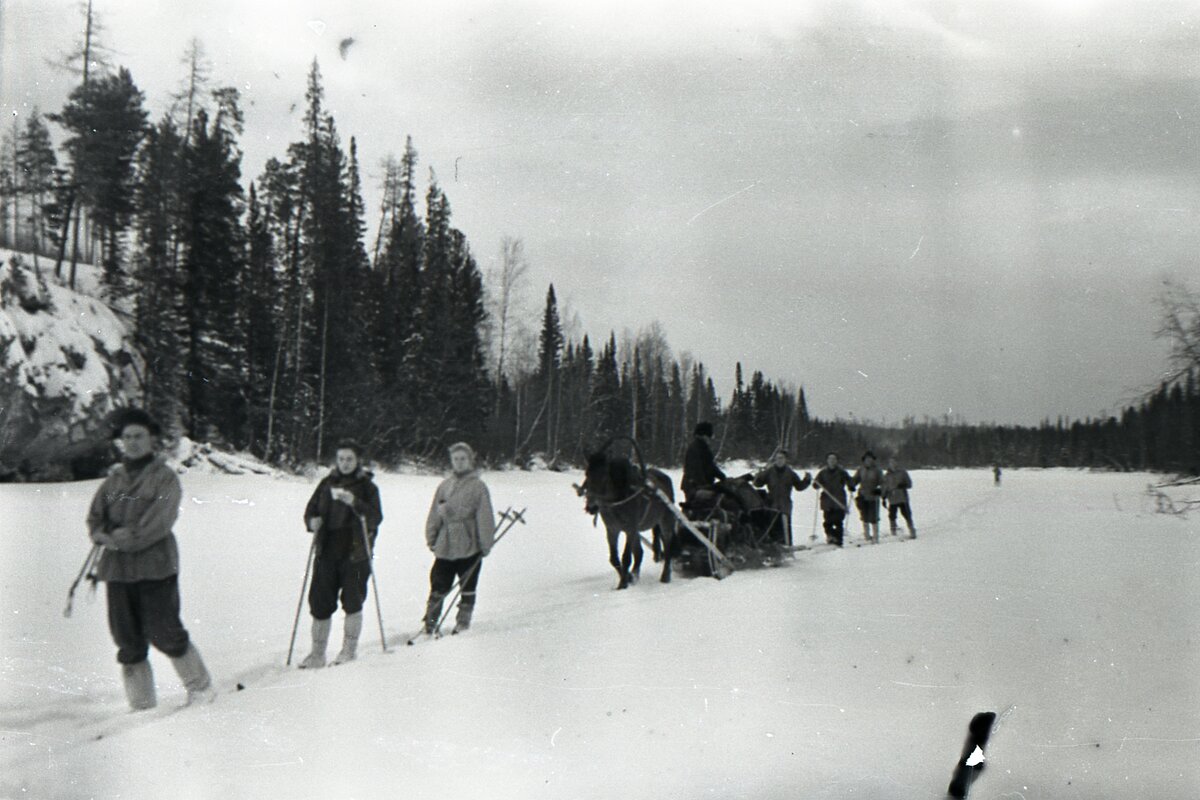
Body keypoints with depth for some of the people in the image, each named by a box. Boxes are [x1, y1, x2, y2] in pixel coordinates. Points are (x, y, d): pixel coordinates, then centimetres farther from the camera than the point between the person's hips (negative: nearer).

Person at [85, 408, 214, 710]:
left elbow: (158, 522, -13)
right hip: (117, 569, 5)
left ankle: (200, 688, 15)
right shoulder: (114, 479, 14)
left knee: (164, 634, -4)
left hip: (155, 567, -5)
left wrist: (127, 538, -16)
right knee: (128, 640, 8)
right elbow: (95, 516, 10)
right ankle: (141, 705, 18)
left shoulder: (164, 477, -3)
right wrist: (103, 535, -10)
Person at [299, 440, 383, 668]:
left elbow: (376, 518, -11)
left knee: (352, 601, 1)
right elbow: (310, 510, 15)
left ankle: (349, 649, 17)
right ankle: (317, 653, 13)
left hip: (355, 553, -3)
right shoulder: (327, 484, 11)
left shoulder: (367, 486, 0)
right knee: (320, 603, 3)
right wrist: (312, 522, -7)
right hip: (327, 552, 3)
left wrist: (355, 503, -26)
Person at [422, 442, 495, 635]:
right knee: (438, 586, 3)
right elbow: (434, 514, 12)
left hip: (469, 547, -3)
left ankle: (463, 622, 21)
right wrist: (431, 538, 8)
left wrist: (486, 543, -7)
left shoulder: (478, 486, -4)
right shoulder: (444, 486, 8)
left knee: (468, 587, 9)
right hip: (445, 546, 3)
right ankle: (430, 622, 13)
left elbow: (485, 517, -5)